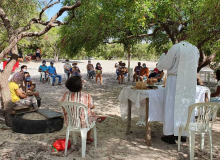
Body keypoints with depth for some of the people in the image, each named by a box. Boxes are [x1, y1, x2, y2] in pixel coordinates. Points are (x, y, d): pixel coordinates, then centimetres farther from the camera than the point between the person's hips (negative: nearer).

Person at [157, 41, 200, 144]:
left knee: (171, 107, 1)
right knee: (185, 107, 12)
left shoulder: (175, 48, -9)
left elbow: (164, 64, -5)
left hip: (175, 81, -5)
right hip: (189, 84, 5)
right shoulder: (195, 50, 8)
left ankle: (170, 135, 3)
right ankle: (183, 134, 19)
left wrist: (163, 55, 14)